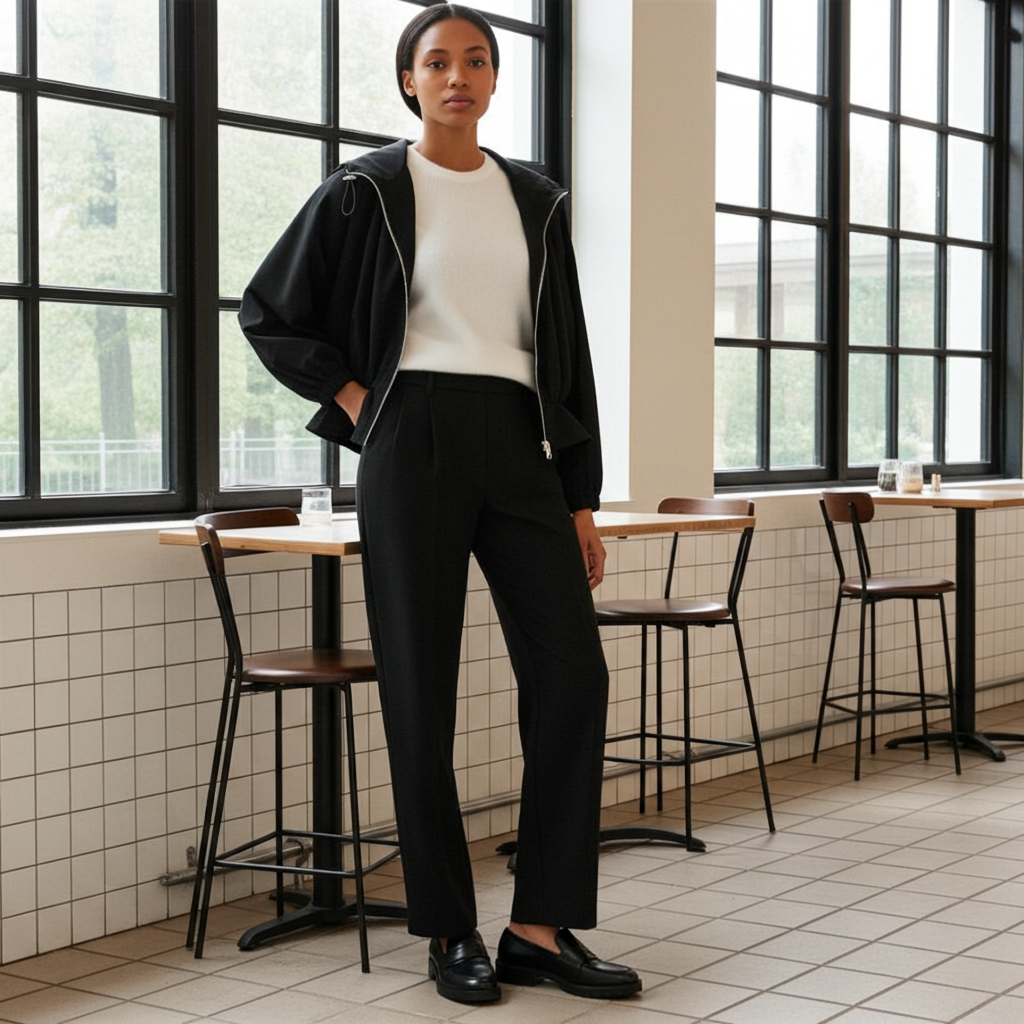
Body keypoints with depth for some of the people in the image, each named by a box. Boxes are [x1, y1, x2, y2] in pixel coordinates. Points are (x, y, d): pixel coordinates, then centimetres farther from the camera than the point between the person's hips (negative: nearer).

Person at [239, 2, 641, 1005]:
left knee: (572, 674, -6)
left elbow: (564, 348, 13)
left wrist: (582, 499, 8)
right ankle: (449, 932, 11)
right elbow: (267, 312, 10)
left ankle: (541, 926, 3)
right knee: (422, 690, -1)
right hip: (415, 445, -3)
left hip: (517, 446, 4)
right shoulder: (365, 191, 3)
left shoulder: (534, 201, 13)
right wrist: (352, 397, -1)